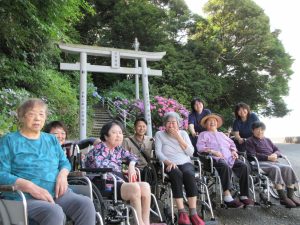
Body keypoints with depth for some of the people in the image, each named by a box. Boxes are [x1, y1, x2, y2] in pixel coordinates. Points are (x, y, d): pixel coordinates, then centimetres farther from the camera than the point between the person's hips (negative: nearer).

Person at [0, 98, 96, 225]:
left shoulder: (52, 139, 21)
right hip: (25, 196, -4)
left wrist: (63, 174, -3)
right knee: (54, 212, -35)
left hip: (56, 192, 4)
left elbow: (65, 162, 22)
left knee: (86, 204, -25)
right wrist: (30, 187, -18)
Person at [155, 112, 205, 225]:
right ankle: (182, 212, -34)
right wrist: (168, 162, -20)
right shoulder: (159, 134, 11)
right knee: (177, 174, -36)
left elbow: (190, 153, 5)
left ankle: (193, 213, -33)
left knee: (189, 174, -33)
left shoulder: (183, 133, 16)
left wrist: (178, 137, -1)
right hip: (170, 165, -1)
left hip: (186, 163, 2)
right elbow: (158, 152, -2)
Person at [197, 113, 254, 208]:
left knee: (243, 166, -23)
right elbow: (200, 147, 1)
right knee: (225, 167, -38)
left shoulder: (221, 134, 36)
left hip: (229, 157, 5)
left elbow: (232, 144, 33)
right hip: (216, 158, -5)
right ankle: (227, 196, -38)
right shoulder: (204, 134, 19)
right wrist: (213, 151, -13)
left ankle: (244, 196, -21)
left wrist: (234, 151, 9)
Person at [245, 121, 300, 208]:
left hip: (272, 162, 6)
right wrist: (268, 157, -14)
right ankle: (283, 198, -34)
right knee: (275, 169, -34)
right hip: (260, 163, -6)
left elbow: (277, 150, 21)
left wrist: (275, 154, -4)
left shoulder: (267, 140, 26)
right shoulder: (250, 141, 6)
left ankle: (291, 196, -21)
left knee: (288, 168, -21)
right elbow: (252, 155, -8)